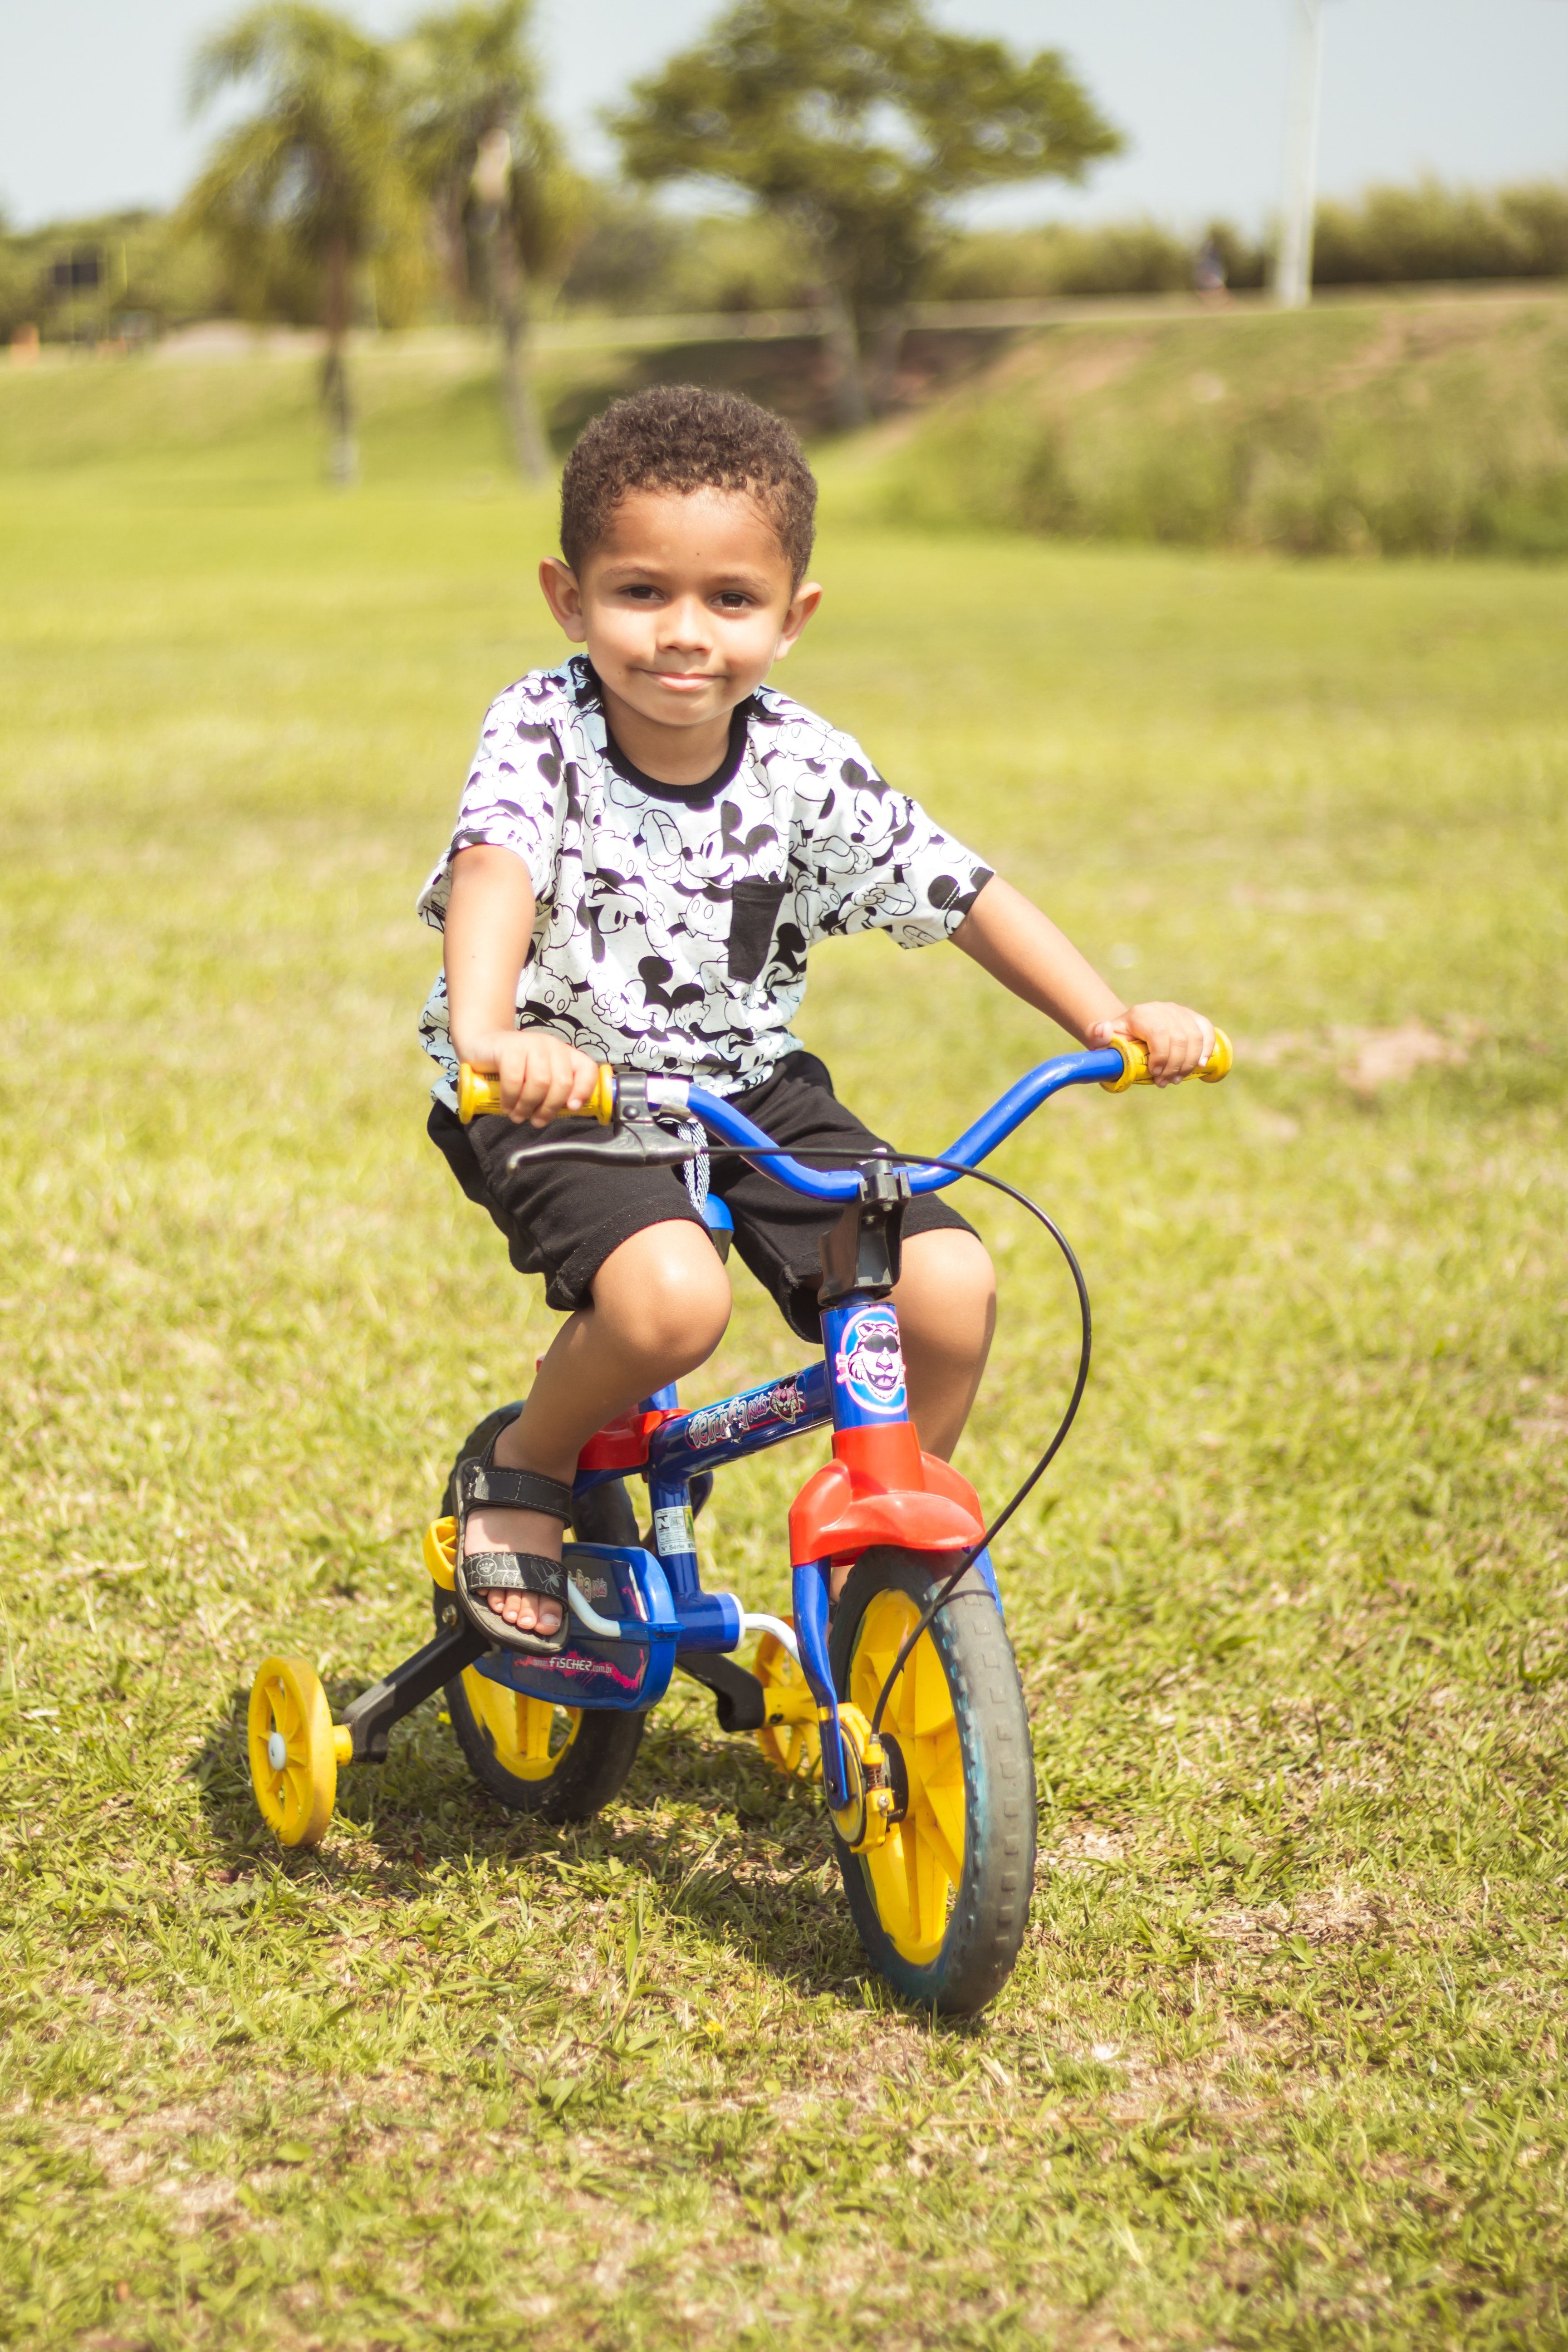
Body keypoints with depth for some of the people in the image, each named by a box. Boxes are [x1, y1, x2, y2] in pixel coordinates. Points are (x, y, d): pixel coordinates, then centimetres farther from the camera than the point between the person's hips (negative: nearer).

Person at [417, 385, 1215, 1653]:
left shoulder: (809, 771, -7)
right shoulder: (542, 731, -17)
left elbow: (966, 894, -1)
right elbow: (494, 875, -35)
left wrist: (1114, 1019, -13)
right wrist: (490, 1033, -56)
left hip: (752, 1089, 4)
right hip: (567, 1094, -4)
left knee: (951, 1288, -14)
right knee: (669, 1299, -33)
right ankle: (523, 1475, -1)